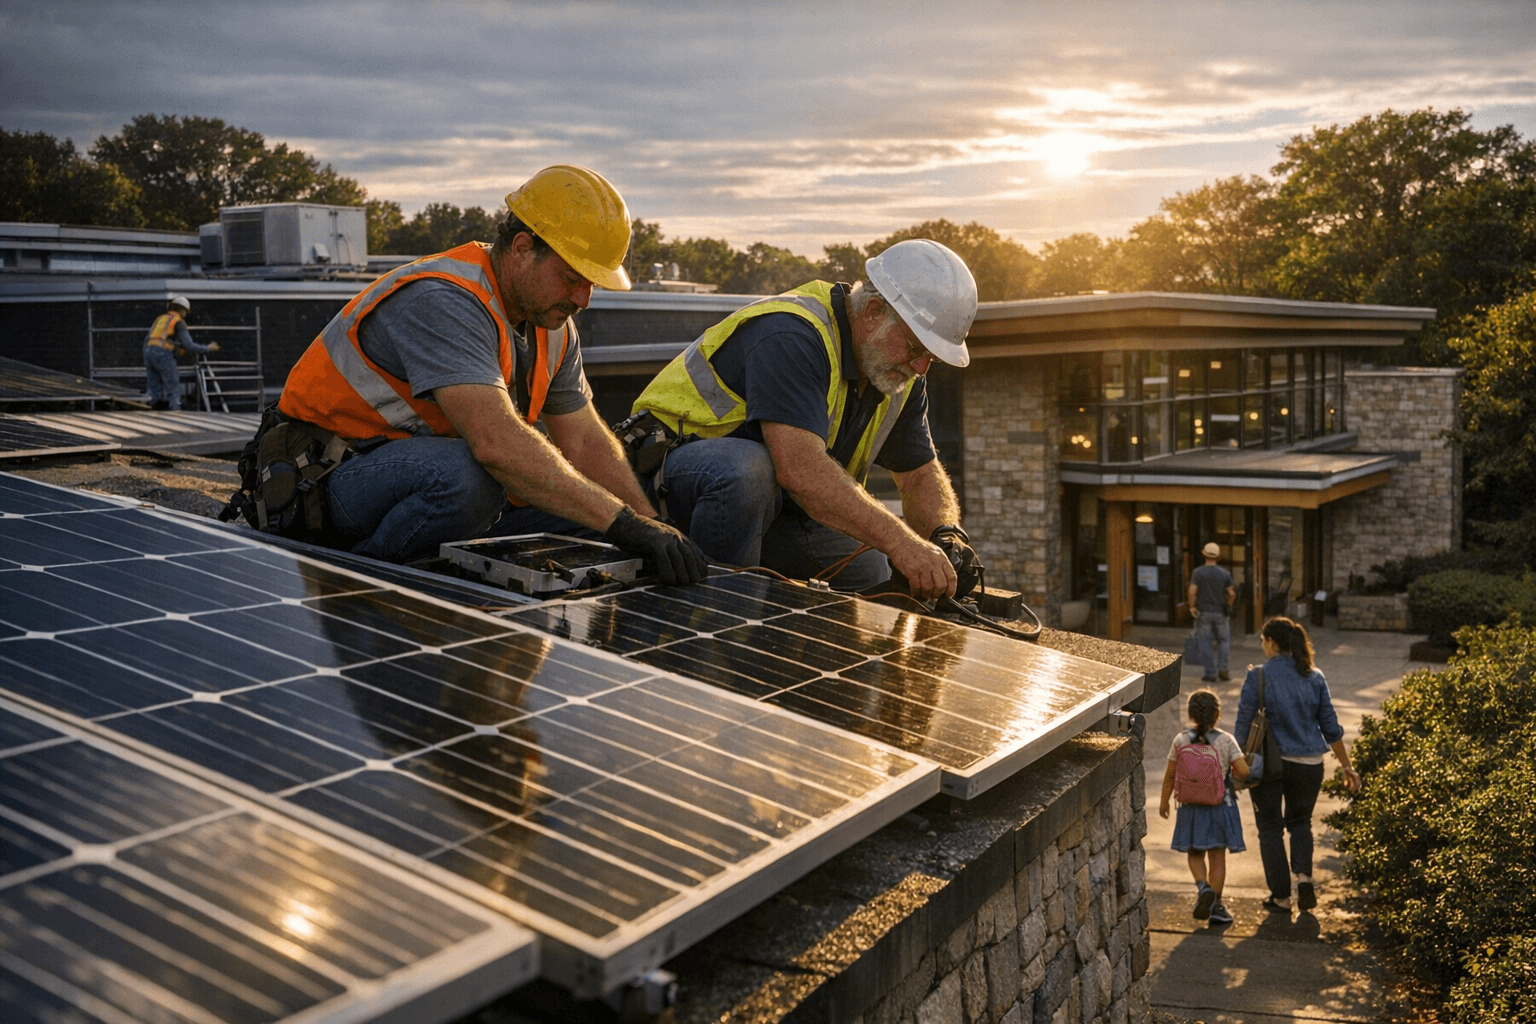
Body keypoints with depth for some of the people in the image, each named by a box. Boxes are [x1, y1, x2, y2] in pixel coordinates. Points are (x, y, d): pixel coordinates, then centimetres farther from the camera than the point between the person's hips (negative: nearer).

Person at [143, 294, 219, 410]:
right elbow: (188, 345, -7)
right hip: (164, 356, -7)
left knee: (155, 393, 9)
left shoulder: (160, 318, 24)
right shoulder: (179, 322, 1)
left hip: (149, 353, 7)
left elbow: (147, 340, 23)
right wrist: (207, 348, 4)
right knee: (173, 391, -1)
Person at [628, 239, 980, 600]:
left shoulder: (901, 376, 0)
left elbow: (922, 475, 8)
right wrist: (900, 542, -43)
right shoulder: (790, 335, -28)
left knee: (873, 573, -9)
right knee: (748, 469, -40)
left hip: (774, 506, 8)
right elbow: (799, 469, -41)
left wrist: (945, 534, -14)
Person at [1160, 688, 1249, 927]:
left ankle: (1203, 887, -10)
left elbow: (1170, 776, -2)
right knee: (1217, 856, 9)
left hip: (1191, 807, 0)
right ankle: (1215, 905, 12)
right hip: (1221, 806, 0)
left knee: (1195, 854, 15)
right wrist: (1232, 776, 7)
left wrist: (1164, 802, 11)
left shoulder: (1181, 741, -7)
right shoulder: (1226, 741, -10)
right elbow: (1243, 771, -16)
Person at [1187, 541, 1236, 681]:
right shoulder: (1224, 574, -1)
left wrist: (1192, 607, -3)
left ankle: (1210, 673, 4)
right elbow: (1232, 594, -1)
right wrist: (1228, 605, 16)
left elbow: (1192, 592, -14)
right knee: (1224, 640, 15)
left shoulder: (1198, 572, -7)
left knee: (1206, 642, 3)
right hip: (1220, 612, 1)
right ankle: (1222, 668, 3)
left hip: (1203, 612, -1)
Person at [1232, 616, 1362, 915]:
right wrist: (1347, 767, 14)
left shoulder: (1258, 677, -10)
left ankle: (1281, 897, 13)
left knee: (1270, 827, 11)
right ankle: (1304, 876, 0)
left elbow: (1243, 725, -9)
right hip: (1308, 764, 3)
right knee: (1300, 821, 23)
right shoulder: (1314, 677, 1)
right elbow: (1331, 727, 6)